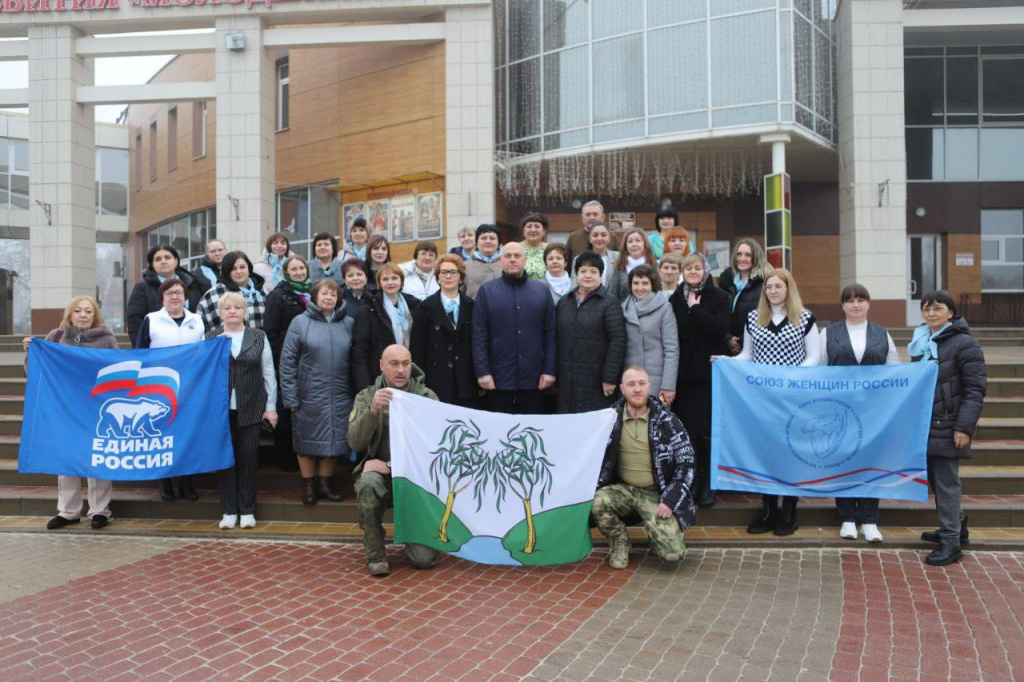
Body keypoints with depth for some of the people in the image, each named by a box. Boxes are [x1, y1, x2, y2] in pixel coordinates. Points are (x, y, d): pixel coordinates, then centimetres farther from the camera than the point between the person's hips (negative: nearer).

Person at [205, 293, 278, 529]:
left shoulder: (258, 337, 8)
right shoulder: (210, 337, 8)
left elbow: (268, 373, 8)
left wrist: (271, 406, 4)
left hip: (250, 409, 0)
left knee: (248, 459, 2)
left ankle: (247, 510, 12)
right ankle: (229, 511, 12)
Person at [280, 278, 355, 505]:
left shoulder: (348, 324, 5)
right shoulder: (300, 322, -1)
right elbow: (287, 360, -3)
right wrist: (290, 396, -7)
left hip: (340, 397, 2)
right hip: (309, 395, -2)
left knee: (334, 440, 8)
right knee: (308, 440, 7)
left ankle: (324, 482, 25)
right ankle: (308, 484, 23)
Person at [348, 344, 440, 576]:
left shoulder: (427, 396, 1)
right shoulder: (367, 396, 4)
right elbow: (355, 442, -8)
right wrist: (373, 410, -27)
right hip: (380, 472, 1)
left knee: (424, 559, -13)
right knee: (369, 483, -37)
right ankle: (375, 554, -14)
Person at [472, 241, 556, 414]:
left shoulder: (542, 291, 8)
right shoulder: (487, 291, 3)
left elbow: (550, 334, 6)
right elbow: (479, 336, 0)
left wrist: (549, 370, 0)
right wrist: (482, 371, -7)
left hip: (534, 379, 1)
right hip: (498, 379, -1)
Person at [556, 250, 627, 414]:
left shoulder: (610, 303, -3)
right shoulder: (563, 302, 14)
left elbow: (618, 341, -9)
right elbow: (556, 338, 15)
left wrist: (609, 378, -13)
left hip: (595, 382, -4)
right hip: (566, 383, 5)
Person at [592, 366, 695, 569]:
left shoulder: (667, 420, -7)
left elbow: (686, 463, -4)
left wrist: (670, 501, -11)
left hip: (656, 493, -2)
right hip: (623, 489, 2)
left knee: (674, 553, -19)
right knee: (595, 503, -31)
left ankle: (654, 527, 17)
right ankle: (620, 541, 1)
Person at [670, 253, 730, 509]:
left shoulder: (719, 298, 2)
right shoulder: (675, 299, 11)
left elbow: (718, 329, -14)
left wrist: (694, 308, -11)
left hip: (709, 373, -3)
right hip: (682, 373, 3)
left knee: (706, 429, -2)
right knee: (686, 428, 3)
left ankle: (708, 483, 10)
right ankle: (691, 481, 13)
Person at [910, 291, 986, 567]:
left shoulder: (964, 344, -9)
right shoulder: (922, 343, 12)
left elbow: (976, 388, -12)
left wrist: (964, 427, -17)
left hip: (947, 426, -7)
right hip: (924, 424, 7)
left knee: (946, 481, -4)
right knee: (933, 478, 15)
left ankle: (951, 542, 4)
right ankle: (956, 526, 32)